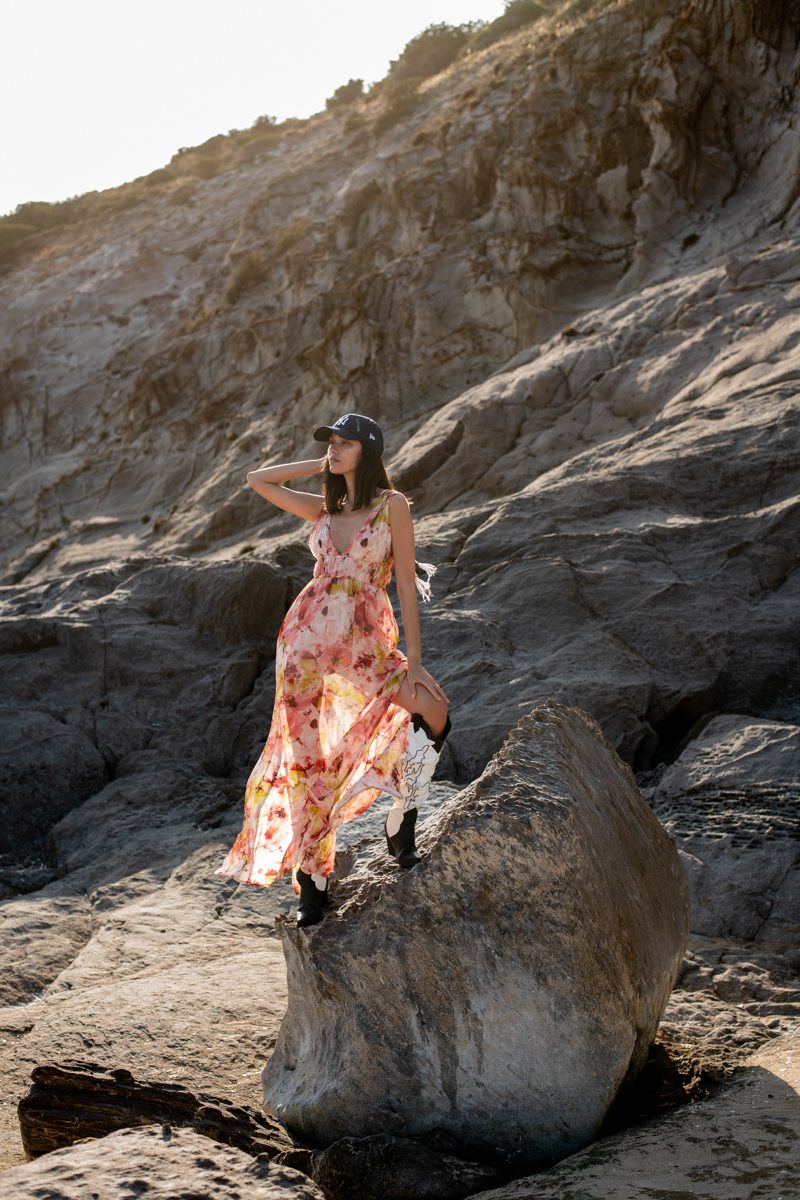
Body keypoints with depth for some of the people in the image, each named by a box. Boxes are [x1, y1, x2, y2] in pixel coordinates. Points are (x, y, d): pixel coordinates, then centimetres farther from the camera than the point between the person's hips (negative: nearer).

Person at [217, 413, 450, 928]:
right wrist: (320, 465, 13)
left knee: (432, 710, -24)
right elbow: (257, 480, 18)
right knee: (305, 757, 1)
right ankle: (312, 875, 13)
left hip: (364, 643, -3)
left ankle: (401, 825, -7)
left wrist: (413, 659, -8)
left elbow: (406, 583, -4)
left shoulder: (392, 505, -1)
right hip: (307, 635, 3)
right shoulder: (324, 508, 12)